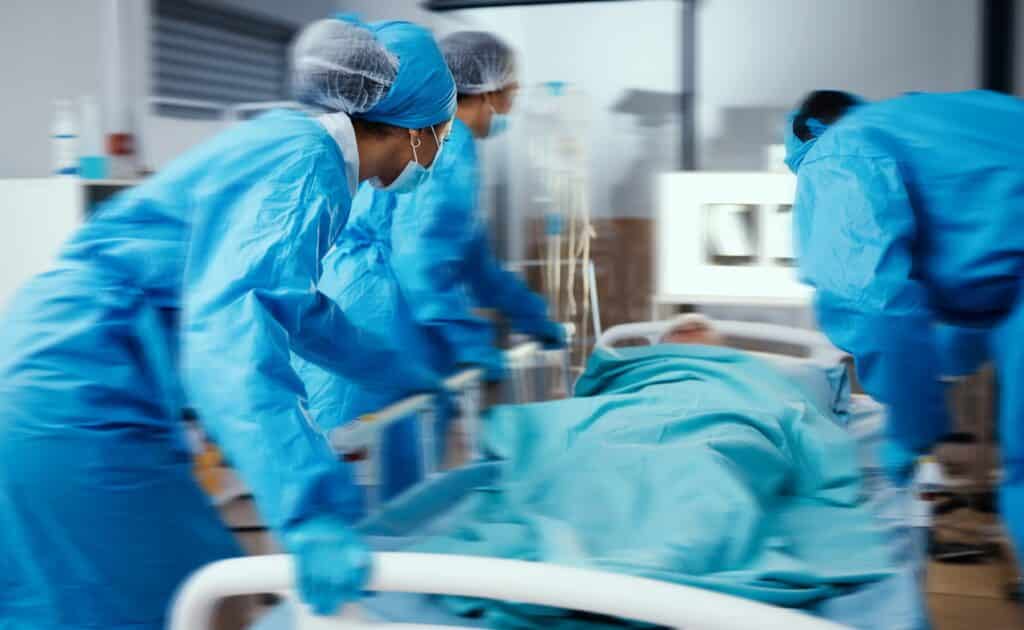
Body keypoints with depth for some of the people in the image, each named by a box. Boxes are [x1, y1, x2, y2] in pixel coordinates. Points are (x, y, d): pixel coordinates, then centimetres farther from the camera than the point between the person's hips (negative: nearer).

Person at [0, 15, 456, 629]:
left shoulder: (289, 141, 13)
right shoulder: (309, 168, -16)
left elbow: (293, 303, 28)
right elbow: (230, 324, -32)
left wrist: (401, 373, 35)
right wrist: (309, 512, -42)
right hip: (79, 409, -10)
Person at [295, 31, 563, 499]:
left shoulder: (442, 143, 22)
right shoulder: (448, 147, -11)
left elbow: (472, 259, 29)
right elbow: (420, 255, -21)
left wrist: (532, 317, 30)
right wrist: (470, 341, -18)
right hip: (366, 330, -11)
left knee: (399, 482, 15)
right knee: (374, 482, -6)